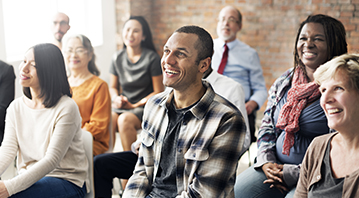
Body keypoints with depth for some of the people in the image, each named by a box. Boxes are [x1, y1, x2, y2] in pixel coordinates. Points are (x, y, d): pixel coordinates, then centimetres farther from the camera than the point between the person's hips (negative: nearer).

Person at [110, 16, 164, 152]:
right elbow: (113, 87, 19)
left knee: (125, 120, -34)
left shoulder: (152, 58, -5)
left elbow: (159, 92, -4)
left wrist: (135, 105, -10)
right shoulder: (118, 57, 9)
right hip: (121, 106, 4)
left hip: (144, 106, -4)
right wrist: (116, 98, -4)